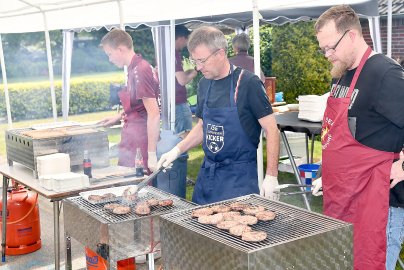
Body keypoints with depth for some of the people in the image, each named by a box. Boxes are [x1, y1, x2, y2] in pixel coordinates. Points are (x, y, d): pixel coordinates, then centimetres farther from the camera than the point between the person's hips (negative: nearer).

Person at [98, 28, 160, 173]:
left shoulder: (139, 71, -18)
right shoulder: (135, 68, 9)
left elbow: (154, 114, -23)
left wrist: (152, 154, -23)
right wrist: (121, 116, 22)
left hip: (139, 144, -9)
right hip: (131, 142, 9)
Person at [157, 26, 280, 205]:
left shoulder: (248, 83, -12)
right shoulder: (204, 84, 7)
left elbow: (271, 130, -12)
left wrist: (271, 177, -16)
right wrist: (177, 150, 7)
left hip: (239, 176, -6)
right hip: (207, 173, 6)